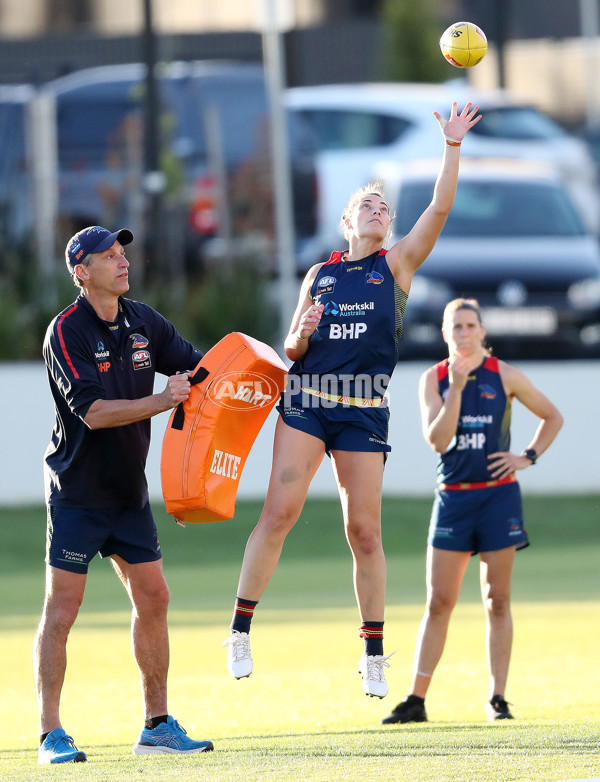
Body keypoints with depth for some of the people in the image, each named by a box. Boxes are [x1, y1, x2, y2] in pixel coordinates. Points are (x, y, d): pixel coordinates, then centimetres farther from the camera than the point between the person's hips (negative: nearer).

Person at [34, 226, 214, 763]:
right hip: (77, 492, -7)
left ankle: (158, 724, 17)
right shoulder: (66, 333, -15)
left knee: (153, 598, 7)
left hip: (129, 492, 7)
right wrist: (161, 402, -32)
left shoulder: (143, 322, 5)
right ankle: (51, 735, -3)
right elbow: (93, 411, -24)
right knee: (62, 607, -6)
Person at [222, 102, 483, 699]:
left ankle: (374, 655, 8)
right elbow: (291, 349, 14)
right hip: (306, 401, 1)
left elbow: (439, 209, -2)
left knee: (364, 531, -1)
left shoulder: (397, 264, 10)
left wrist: (452, 147, -8)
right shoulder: (319, 275, 14)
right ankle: (240, 631, -7)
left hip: (364, 409, -1)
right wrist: (302, 331, -9)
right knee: (279, 511, -12)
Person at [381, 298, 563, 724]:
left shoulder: (505, 376, 1)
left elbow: (553, 417, 12)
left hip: (498, 496, -1)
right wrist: (456, 388, -17)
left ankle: (498, 700, 6)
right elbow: (437, 440, -10)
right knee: (439, 602, 0)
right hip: (453, 497, 1)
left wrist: (528, 457, -1)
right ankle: (416, 700, 2)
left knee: (497, 601, 1)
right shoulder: (434, 379, 3)